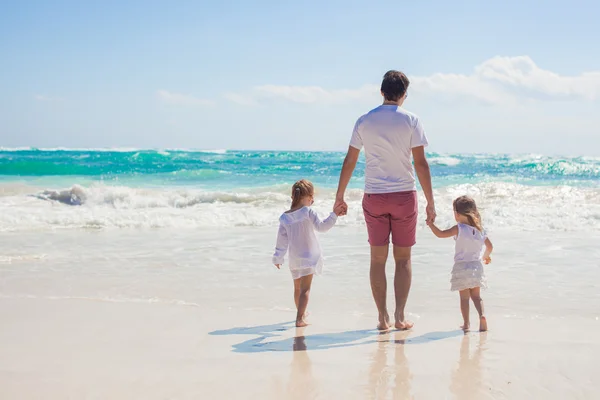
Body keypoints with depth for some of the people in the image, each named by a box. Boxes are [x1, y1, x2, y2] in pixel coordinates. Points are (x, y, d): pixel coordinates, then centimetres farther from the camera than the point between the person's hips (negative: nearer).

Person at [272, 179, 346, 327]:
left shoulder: (284, 217, 2)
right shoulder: (308, 212, -11)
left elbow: (282, 239, 6)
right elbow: (321, 226, -13)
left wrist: (278, 258, 13)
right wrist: (334, 215, -8)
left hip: (294, 258, 5)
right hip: (308, 256, -5)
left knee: (297, 288, 20)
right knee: (305, 289, -7)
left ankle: (301, 313, 38)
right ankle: (299, 318, -18)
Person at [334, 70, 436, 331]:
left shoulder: (364, 121, 2)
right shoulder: (411, 121, -4)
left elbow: (349, 161, 4)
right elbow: (420, 163, -8)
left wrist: (339, 196, 13)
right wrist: (430, 202, -4)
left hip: (374, 197, 2)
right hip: (404, 195, -1)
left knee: (378, 258, 7)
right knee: (403, 258, 8)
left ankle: (383, 318, 8)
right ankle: (400, 316, 4)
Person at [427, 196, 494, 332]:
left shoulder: (459, 229, -11)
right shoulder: (480, 230, 5)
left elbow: (440, 234, -16)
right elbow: (490, 246, 13)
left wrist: (431, 223, -2)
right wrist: (486, 256, 32)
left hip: (461, 267, -4)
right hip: (476, 266, 4)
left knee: (464, 297, 4)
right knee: (476, 296, 11)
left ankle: (466, 323, 3)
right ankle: (482, 315, -11)